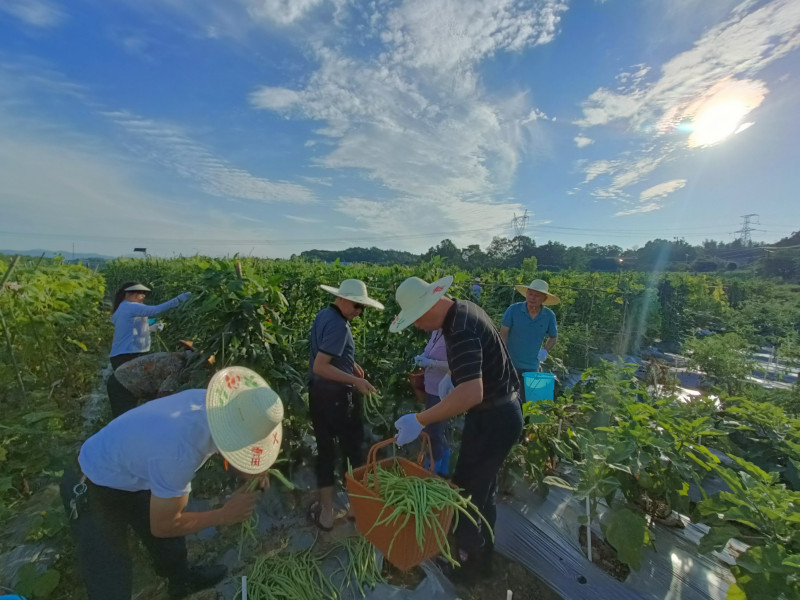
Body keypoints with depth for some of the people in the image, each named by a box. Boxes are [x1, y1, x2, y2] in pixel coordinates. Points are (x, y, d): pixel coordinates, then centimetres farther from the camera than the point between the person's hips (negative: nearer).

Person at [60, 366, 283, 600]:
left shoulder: (211, 401, -25)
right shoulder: (179, 452, -45)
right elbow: (162, 526, -26)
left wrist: (252, 468, -17)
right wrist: (224, 515, -17)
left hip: (136, 475, 7)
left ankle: (182, 581, 52)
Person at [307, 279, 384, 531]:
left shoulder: (323, 314, 5)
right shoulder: (338, 325, -25)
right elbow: (320, 367, -28)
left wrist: (350, 363, 12)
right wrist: (355, 381, -25)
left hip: (318, 393, 9)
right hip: (336, 397, -8)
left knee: (324, 450, 18)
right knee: (353, 449, 12)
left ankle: (326, 512, 33)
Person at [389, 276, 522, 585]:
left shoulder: (460, 331, -30)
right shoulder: (465, 308, 1)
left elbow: (472, 393, -41)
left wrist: (419, 420, -37)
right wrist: (453, 374, 14)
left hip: (492, 419, -10)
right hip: (501, 412, 10)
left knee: (466, 491, 9)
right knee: (481, 488, 24)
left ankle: (467, 563, 33)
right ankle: (483, 555, 45)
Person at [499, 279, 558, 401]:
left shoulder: (549, 316, -4)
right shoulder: (514, 309, -12)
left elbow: (553, 337, 13)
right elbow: (503, 334, -8)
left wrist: (545, 350, -5)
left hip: (531, 368, 2)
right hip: (509, 364, -2)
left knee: (525, 400, 15)